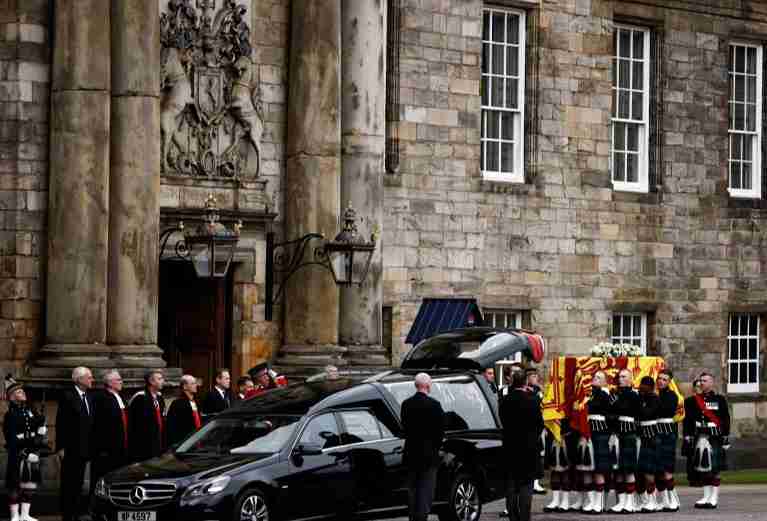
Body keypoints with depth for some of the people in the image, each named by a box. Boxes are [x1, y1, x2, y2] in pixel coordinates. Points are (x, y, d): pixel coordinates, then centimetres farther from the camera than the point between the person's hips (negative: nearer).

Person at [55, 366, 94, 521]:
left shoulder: (89, 397, 13)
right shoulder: (67, 396, -8)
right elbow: (61, 423, -11)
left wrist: (91, 446, 9)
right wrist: (61, 447, -16)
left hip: (83, 449, 7)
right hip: (70, 449, -6)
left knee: (78, 483, 9)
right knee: (68, 483, -2)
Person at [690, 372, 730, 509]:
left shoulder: (720, 399, 0)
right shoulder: (695, 400, 11)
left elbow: (726, 420, -2)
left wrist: (726, 438, -7)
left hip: (715, 437, -4)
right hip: (700, 438, 4)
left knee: (714, 468, -3)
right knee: (703, 468, 6)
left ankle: (714, 498, 0)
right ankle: (706, 497, 12)